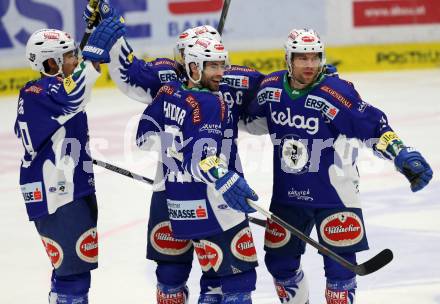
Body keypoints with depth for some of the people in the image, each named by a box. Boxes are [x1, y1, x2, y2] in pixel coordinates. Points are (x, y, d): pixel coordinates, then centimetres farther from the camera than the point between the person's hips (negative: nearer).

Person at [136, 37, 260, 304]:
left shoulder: (168, 93, 8)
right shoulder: (211, 103, -16)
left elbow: (146, 135, 18)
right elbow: (201, 158, -25)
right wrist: (225, 180, -33)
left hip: (181, 204, 9)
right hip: (211, 208, -9)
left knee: (217, 272, 16)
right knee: (239, 273, -5)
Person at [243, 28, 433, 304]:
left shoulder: (337, 93, -19)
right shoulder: (272, 88, -3)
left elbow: (374, 127, -19)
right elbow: (255, 121, 17)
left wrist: (404, 156, -29)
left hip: (334, 192, -5)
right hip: (287, 192, 5)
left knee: (339, 260, -7)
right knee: (279, 260, 14)